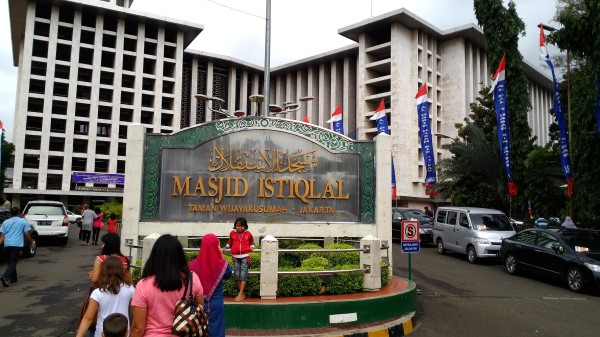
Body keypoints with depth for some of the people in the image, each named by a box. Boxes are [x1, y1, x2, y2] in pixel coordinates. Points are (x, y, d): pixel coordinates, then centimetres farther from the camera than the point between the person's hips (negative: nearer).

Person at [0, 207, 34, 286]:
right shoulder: (23, 221, 2)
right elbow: (27, 234, 0)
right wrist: (31, 243, 11)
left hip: (7, 244, 4)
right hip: (17, 244, -4)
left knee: (11, 262, 18)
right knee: (13, 263, -5)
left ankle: (13, 279, 25)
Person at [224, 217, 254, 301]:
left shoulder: (248, 234, 2)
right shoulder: (232, 233, 4)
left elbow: (251, 241, 22)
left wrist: (252, 247, 7)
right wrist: (226, 247, 9)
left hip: (245, 256, -2)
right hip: (236, 256, 2)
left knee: (243, 275, -9)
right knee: (237, 275, 1)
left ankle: (240, 294, -9)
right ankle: (242, 293, 12)